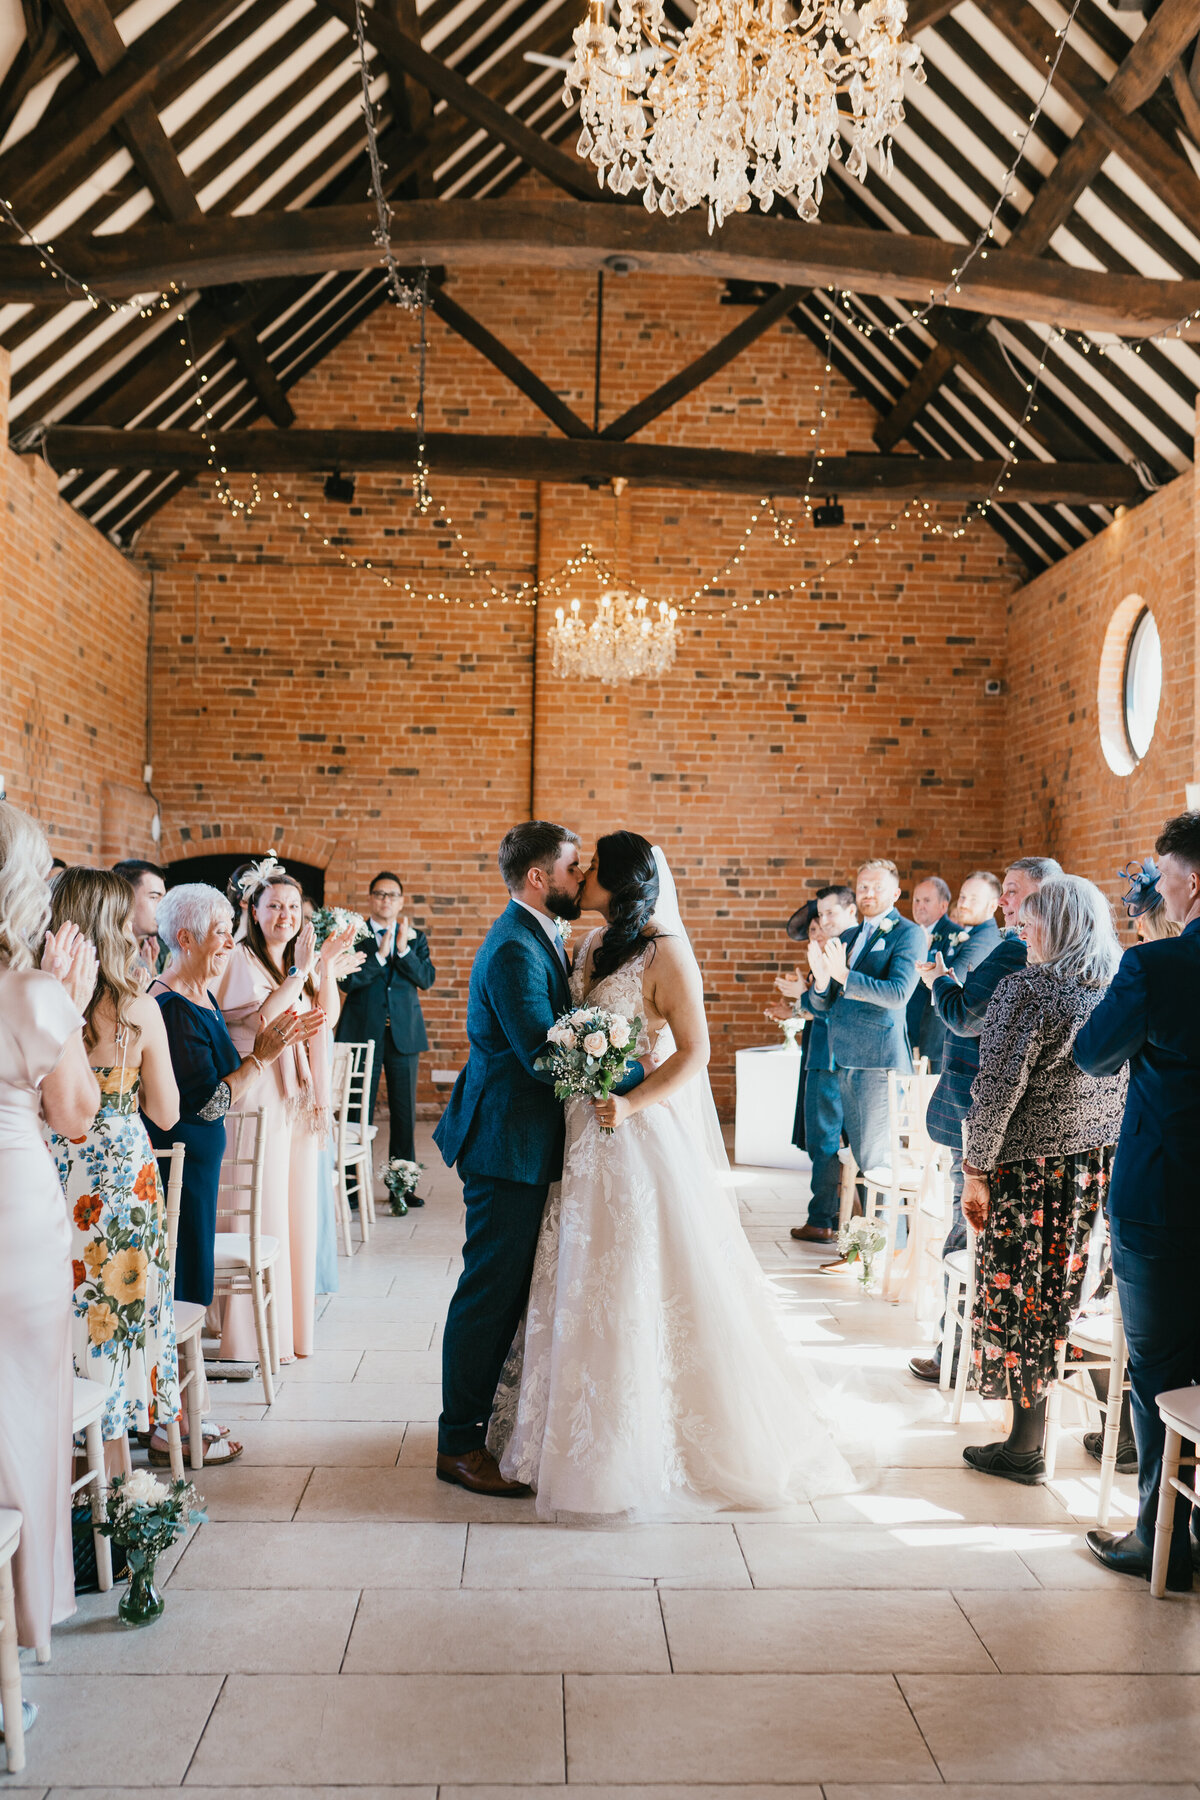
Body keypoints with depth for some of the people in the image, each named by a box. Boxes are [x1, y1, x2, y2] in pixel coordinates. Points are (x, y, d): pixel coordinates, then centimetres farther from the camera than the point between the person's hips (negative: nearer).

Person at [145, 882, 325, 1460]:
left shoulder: (201, 996, 10)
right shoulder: (171, 1008, -20)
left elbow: (225, 1086, 12)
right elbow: (204, 1104, -21)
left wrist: (270, 1044, 4)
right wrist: (263, 1055, -18)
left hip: (199, 1156, 10)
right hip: (178, 1158, -10)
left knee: (186, 1285, 15)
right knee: (181, 1286, -1)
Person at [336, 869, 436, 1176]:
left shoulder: (416, 938, 10)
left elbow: (427, 978, -3)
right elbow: (347, 981, -9)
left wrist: (404, 949, -15)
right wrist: (379, 955, -17)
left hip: (404, 1034, 3)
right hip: (363, 1033, -2)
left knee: (404, 1111, 6)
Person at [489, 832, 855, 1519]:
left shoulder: (664, 952, -14)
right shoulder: (594, 945, 9)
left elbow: (694, 1053, -16)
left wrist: (630, 1104, -25)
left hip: (644, 1132, -8)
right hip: (591, 1132, 8)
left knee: (639, 1282, 0)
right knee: (588, 1279, 14)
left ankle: (647, 1444, 15)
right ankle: (592, 1429, 28)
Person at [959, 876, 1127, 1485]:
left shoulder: (1028, 988, -15)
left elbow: (999, 1088, -17)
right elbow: (1127, 1080, 11)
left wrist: (977, 1169, -10)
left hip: (1031, 1161, -7)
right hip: (1098, 1160, 7)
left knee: (1016, 1296, 4)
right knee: (1059, 1288, 17)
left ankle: (1025, 1450, 11)